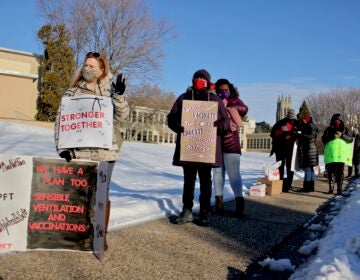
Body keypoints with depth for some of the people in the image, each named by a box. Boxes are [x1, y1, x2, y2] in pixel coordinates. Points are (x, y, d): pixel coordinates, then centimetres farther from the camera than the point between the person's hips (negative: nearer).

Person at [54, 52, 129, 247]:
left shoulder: (110, 91, 8)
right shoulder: (73, 91, 8)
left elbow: (122, 116, -3)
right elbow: (61, 119, 6)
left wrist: (119, 95, -19)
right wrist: (62, 147, -4)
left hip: (105, 150, -1)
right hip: (78, 150, 1)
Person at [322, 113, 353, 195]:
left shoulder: (345, 129, 14)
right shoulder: (329, 129, 12)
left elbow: (350, 139, 5)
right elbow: (323, 139, 2)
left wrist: (342, 135, -10)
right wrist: (332, 136, -13)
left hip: (341, 154, 0)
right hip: (330, 154, 0)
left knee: (340, 172, -5)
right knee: (330, 171, 1)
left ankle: (339, 189, -4)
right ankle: (330, 188, 9)